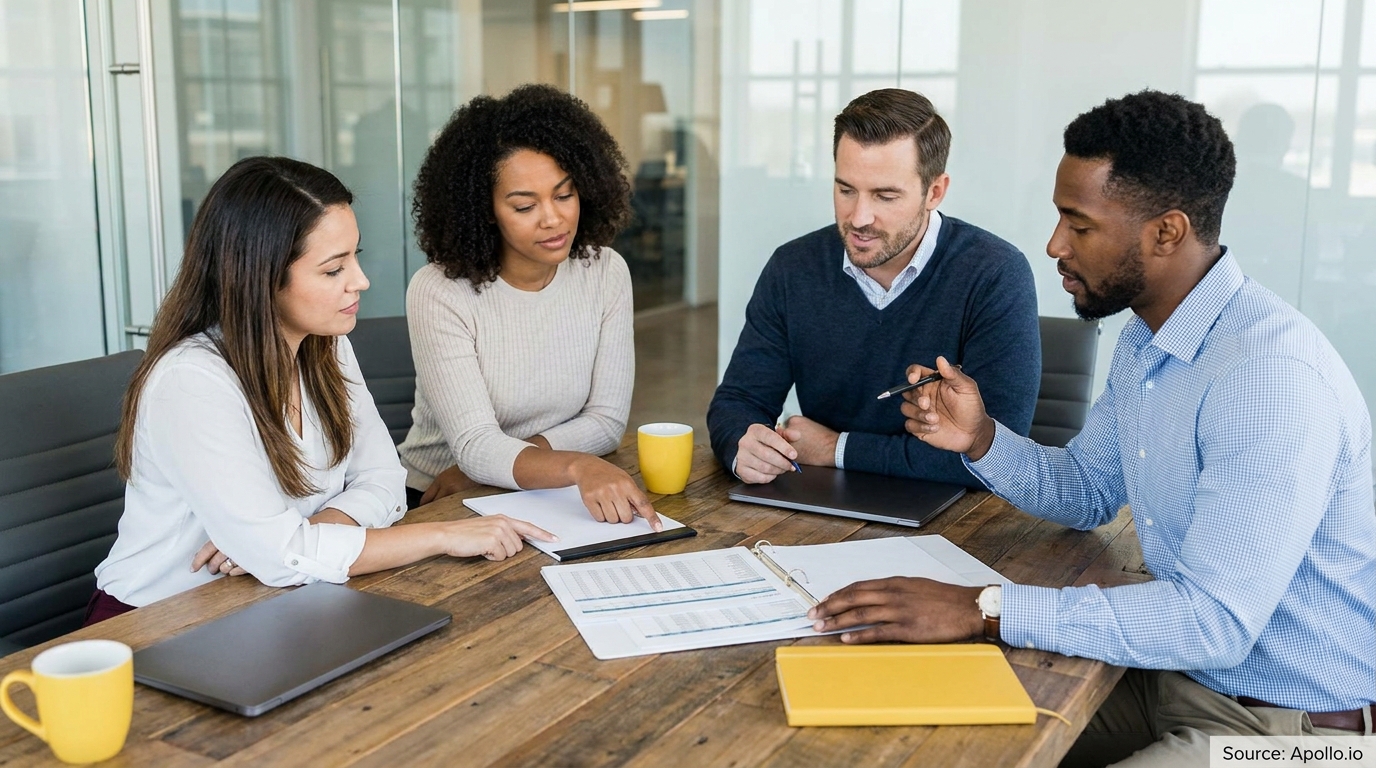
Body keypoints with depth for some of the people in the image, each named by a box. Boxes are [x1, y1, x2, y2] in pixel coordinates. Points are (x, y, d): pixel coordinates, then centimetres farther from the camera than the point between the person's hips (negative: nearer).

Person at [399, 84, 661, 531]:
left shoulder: (605, 271, -3)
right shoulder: (439, 293, -15)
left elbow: (607, 421, -4)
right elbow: (475, 445, -21)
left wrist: (479, 468, -13)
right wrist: (576, 466, -40)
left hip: (551, 498, 4)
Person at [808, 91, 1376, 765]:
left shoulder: (1274, 374, -27)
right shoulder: (1143, 342, 4)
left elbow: (1215, 620, -31)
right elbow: (1087, 493, 14)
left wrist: (983, 608, -32)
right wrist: (980, 439, -6)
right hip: (1175, 673, 8)